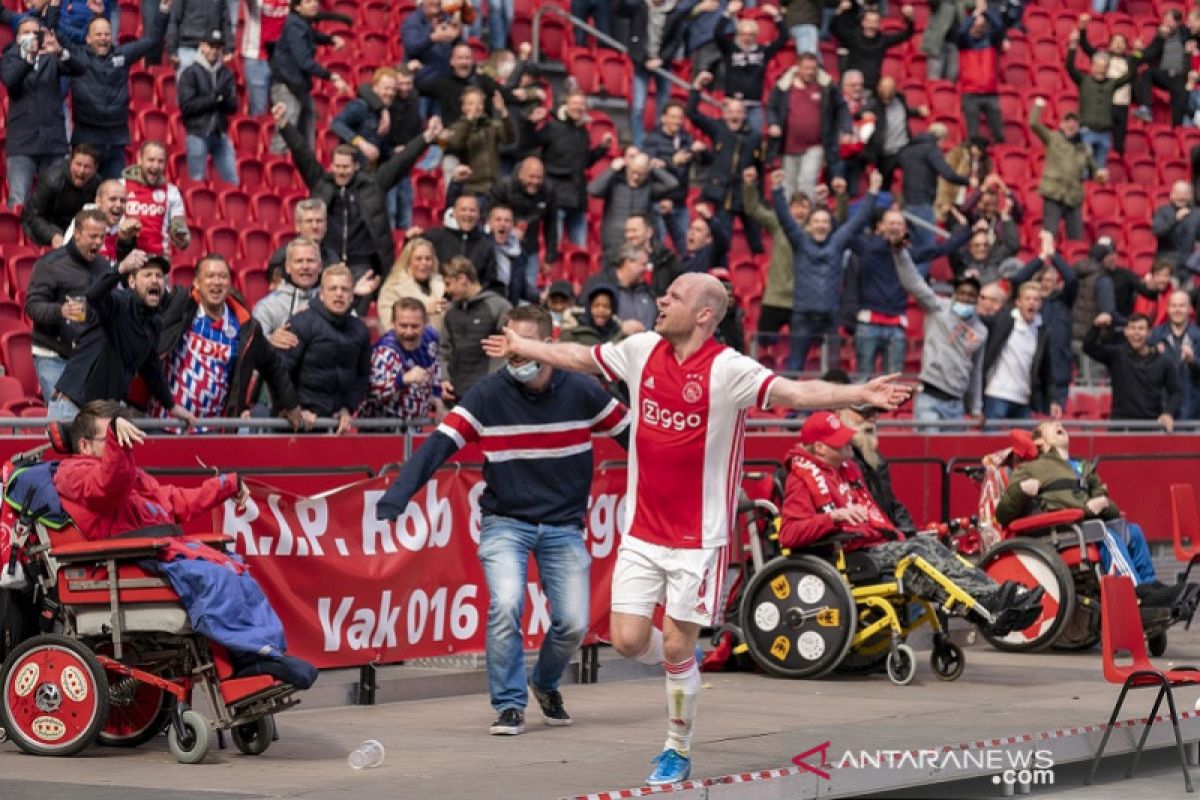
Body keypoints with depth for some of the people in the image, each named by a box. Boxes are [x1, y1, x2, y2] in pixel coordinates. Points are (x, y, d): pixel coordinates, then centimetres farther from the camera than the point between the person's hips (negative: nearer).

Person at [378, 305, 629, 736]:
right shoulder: (488, 394, -10)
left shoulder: (581, 392, -7)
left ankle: (545, 684, 30)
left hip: (563, 525, 1)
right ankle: (510, 706, -7)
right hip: (505, 522, -1)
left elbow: (630, 433, 4)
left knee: (574, 623, -2)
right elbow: (438, 445, -16)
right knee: (505, 606, -22)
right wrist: (395, 497, -29)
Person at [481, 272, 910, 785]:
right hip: (641, 533, 5)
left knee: (676, 649, 0)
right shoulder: (641, 350, 1)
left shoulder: (728, 370, -16)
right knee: (629, 641, -1)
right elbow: (579, 358, 19)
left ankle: (678, 752, 20)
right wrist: (521, 347, 31)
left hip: (697, 539, -4)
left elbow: (796, 393, -28)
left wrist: (860, 395, -42)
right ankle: (683, 664, 34)